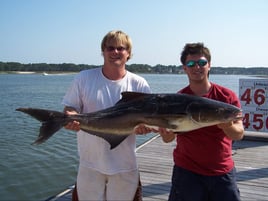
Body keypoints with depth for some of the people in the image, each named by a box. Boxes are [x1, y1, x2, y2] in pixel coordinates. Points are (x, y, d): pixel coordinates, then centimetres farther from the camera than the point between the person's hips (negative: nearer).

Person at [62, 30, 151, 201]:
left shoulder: (139, 84, -4)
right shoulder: (84, 78, -3)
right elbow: (70, 109, 0)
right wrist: (70, 120, -23)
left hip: (125, 166, 0)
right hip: (90, 165, 0)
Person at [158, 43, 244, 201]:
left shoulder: (227, 96, -4)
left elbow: (239, 134, -9)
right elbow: (168, 139, -4)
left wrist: (227, 127, -31)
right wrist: (165, 131, -27)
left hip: (223, 171, 1)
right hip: (187, 171, 0)